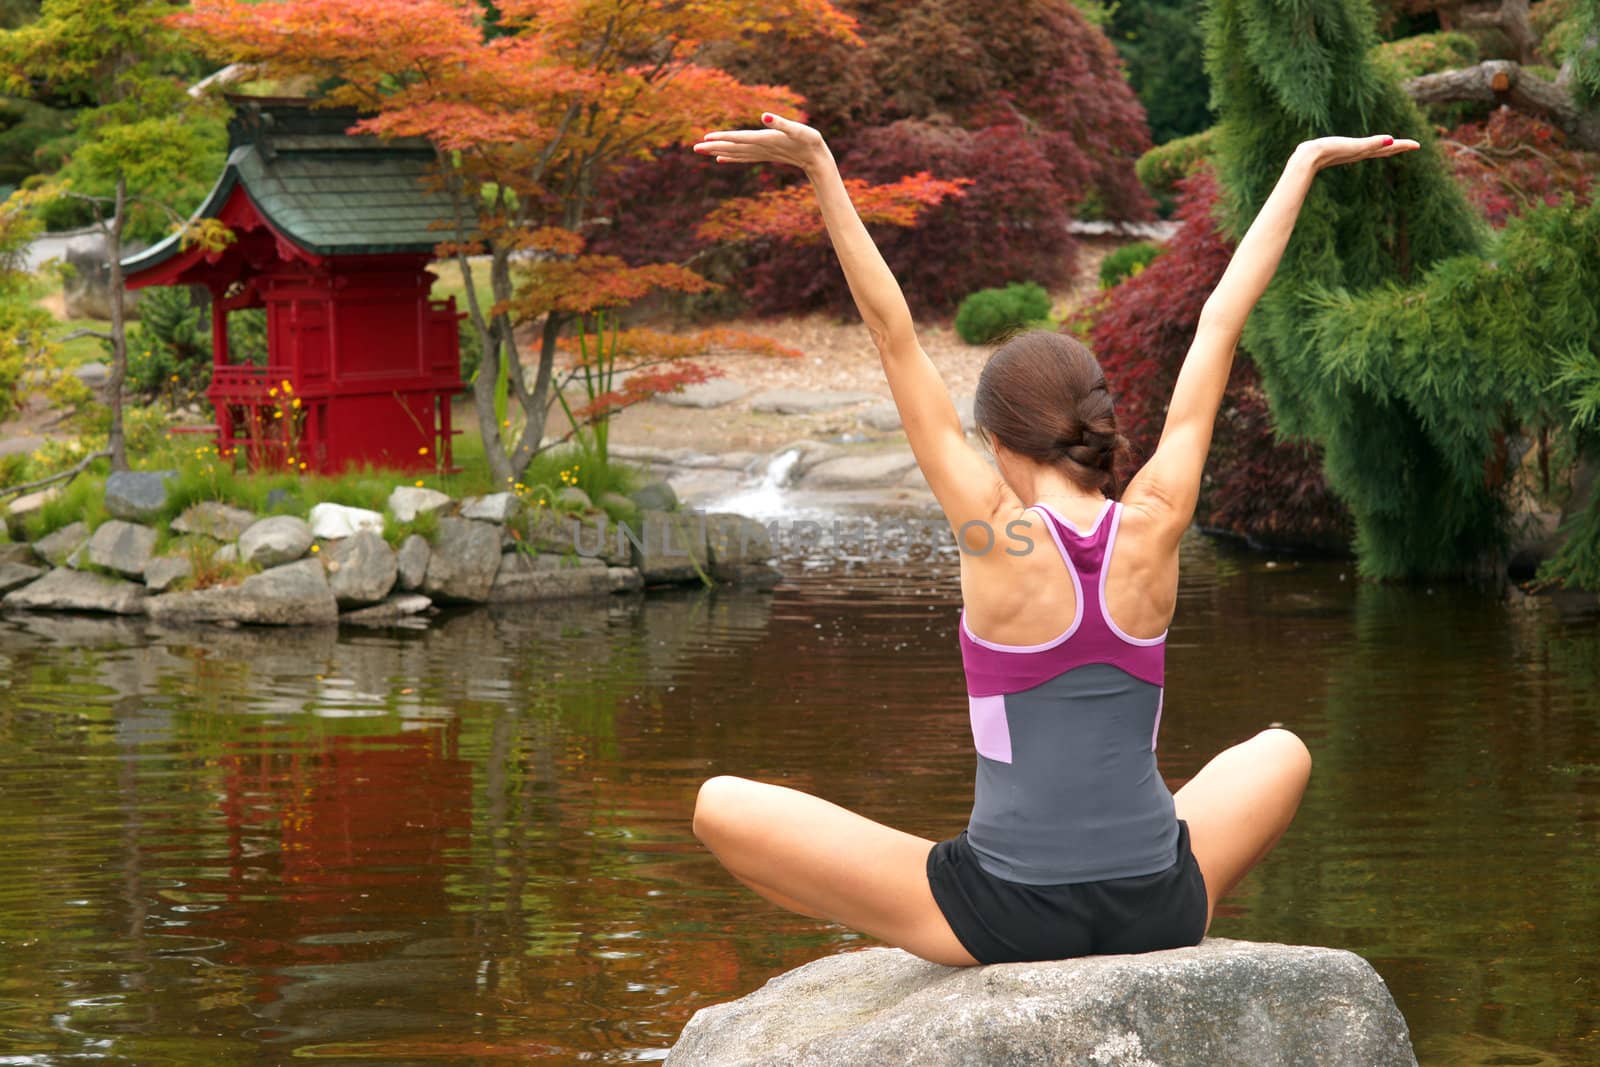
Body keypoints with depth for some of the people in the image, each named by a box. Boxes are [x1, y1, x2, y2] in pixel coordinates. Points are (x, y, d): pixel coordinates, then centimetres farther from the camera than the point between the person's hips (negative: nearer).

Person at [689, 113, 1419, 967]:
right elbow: (1221, 321, 7)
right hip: (1158, 912, 4)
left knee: (721, 806, 8)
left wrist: (822, 171, -10)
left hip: (1006, 919, -4)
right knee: (1281, 755, 34)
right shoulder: (1152, 528, -2)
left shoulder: (999, 535, -9)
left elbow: (894, 335, -8)